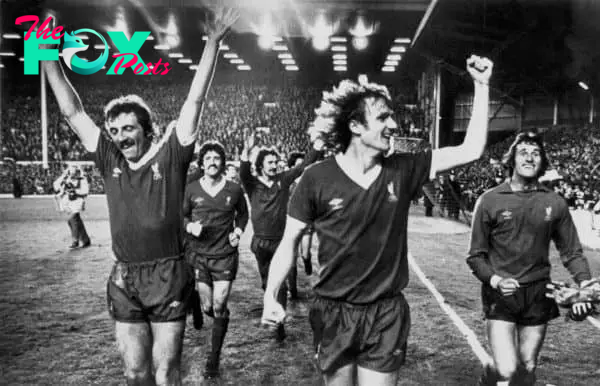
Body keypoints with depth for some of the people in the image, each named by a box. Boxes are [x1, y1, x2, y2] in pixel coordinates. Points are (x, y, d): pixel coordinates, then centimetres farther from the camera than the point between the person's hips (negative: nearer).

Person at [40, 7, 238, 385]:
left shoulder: (170, 155, -4)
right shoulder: (110, 162, 6)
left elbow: (195, 100, -9)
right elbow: (73, 112, 10)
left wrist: (213, 42, -14)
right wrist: (48, 55, 10)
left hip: (168, 277, -4)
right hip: (124, 280, 4)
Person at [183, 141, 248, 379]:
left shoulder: (234, 190, -2)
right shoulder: (191, 189, -4)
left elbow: (243, 213, 16)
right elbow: (182, 216, 8)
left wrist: (238, 231, 0)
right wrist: (190, 227, -13)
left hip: (225, 255, 0)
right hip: (198, 254, 0)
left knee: (219, 308, -4)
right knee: (208, 307, 2)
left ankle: (214, 358, 14)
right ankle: (195, 304, 41)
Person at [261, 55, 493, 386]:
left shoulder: (403, 170, -4)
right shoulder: (317, 178, -11)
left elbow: (471, 150, -4)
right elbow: (289, 241, -6)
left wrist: (481, 85, -6)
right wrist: (271, 295, -18)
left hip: (387, 314, 1)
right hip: (333, 313, -1)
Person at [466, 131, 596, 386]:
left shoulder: (554, 203, 1)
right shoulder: (490, 200, -5)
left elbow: (571, 252, 8)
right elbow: (476, 256, -1)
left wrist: (585, 284, -8)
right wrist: (495, 280, -17)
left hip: (538, 297, 3)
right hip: (501, 296, -3)